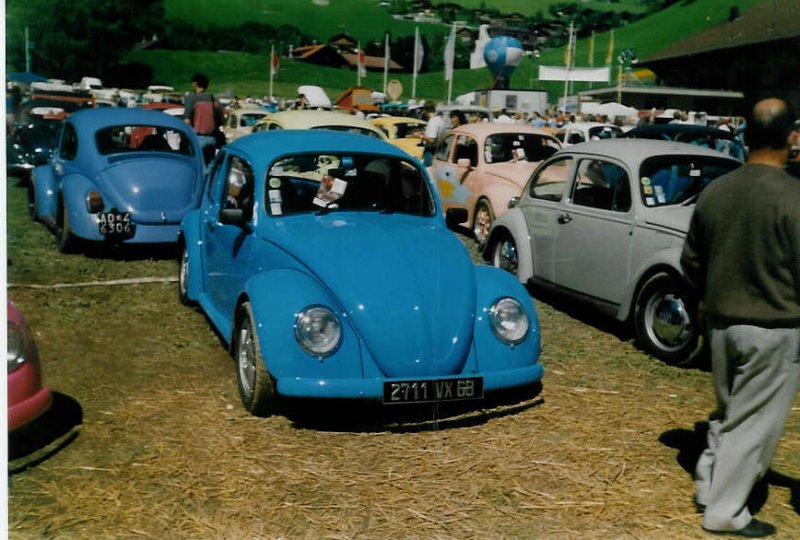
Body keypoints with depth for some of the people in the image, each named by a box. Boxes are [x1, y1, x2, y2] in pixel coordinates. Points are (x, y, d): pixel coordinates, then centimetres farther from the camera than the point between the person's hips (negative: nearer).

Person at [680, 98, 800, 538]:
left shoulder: (714, 191, 0)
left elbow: (691, 262, 10)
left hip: (720, 322, 6)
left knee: (727, 410, 23)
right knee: (754, 421, 7)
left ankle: (708, 486, 32)